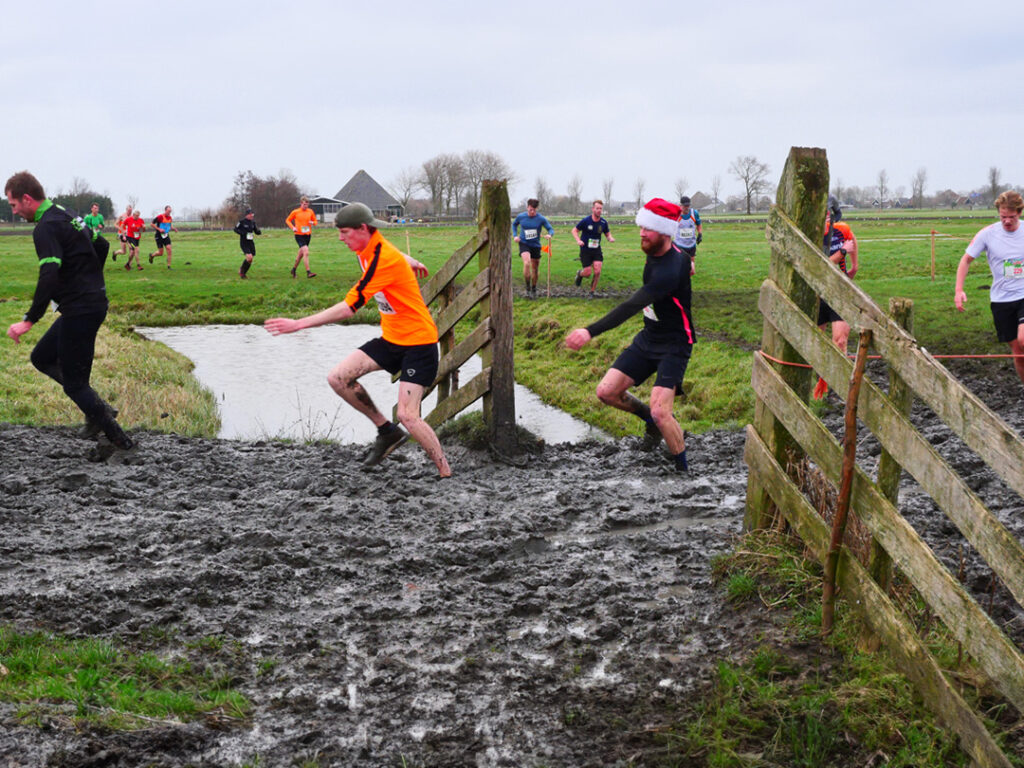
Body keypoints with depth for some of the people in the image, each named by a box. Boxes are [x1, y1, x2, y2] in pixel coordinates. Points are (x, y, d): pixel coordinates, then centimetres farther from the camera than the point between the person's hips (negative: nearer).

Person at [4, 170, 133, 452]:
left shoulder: (46, 228, -17)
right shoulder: (67, 215, 12)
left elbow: (49, 276, -29)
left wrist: (29, 320, -29)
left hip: (80, 311, -10)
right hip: (95, 302, 10)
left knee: (73, 383, -1)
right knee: (41, 357, 20)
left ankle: (117, 438, 5)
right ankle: (98, 408, 14)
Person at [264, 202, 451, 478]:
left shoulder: (385, 261, -26)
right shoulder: (367, 250, 2)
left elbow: (350, 307, -30)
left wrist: (299, 324, -30)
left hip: (418, 342, -9)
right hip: (391, 338, 9)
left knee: (407, 416, -18)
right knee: (338, 378, -5)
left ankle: (446, 475, -4)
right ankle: (387, 431, 8)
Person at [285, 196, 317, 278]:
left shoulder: (310, 212, 4)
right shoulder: (295, 212, -5)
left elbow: (315, 221, 16)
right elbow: (287, 220, 7)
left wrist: (313, 223, -9)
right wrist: (293, 227, -10)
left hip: (308, 235, 5)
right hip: (299, 235, -5)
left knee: (301, 253, 17)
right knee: (306, 252, -21)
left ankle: (294, 269, 38)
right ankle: (308, 272, -22)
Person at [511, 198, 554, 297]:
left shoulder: (541, 219, -8)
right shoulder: (521, 217, -4)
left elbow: (551, 230, -6)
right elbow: (514, 224, 16)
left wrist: (550, 235, -29)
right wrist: (514, 235, 1)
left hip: (535, 245, 1)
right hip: (524, 244, -1)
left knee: (535, 269, 10)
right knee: (527, 263, -27)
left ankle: (534, 289, 34)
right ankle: (527, 288, -17)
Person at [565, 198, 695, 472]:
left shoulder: (670, 270, -30)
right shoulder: (655, 253, -1)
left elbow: (632, 306, -40)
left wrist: (591, 332, -48)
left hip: (674, 345, -9)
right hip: (648, 337, 9)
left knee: (660, 412, -20)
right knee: (607, 392, -1)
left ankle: (684, 469, 0)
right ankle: (649, 417, 26)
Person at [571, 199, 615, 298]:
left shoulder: (603, 222, -1)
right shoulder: (585, 221, -11)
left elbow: (607, 234, 13)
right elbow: (574, 230, -2)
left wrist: (610, 238, -11)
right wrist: (578, 240, -19)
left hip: (597, 250, 3)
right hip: (585, 250, -3)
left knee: (597, 271, -11)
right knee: (588, 273, -6)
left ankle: (592, 292, 7)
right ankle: (579, 273, 32)